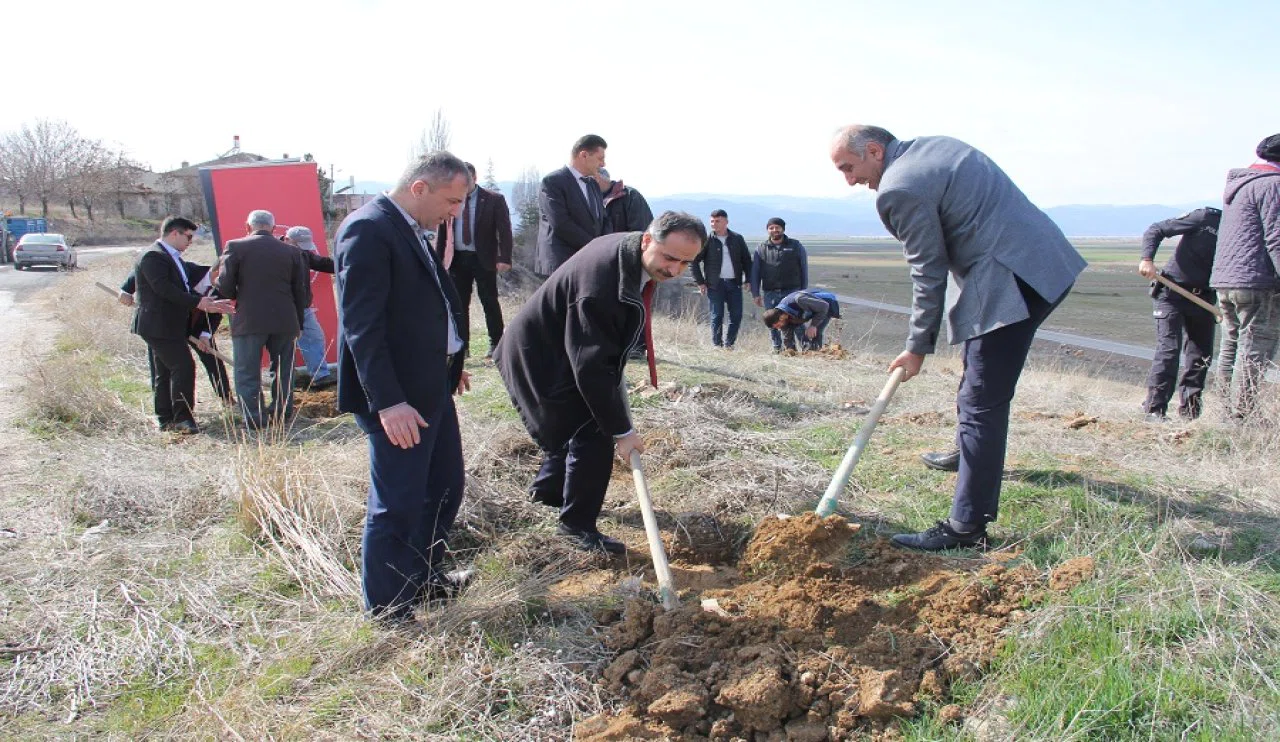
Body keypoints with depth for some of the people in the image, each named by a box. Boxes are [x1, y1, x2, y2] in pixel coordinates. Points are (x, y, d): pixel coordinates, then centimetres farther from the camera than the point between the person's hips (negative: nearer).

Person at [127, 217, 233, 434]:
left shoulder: (172, 257, 18)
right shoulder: (153, 256, -14)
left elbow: (183, 289, 18)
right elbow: (165, 289, -24)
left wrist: (208, 303, 6)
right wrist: (198, 302, -25)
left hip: (167, 326, 11)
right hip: (158, 326, -11)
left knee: (163, 373, 13)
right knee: (183, 367, -15)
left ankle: (166, 419, 18)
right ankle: (182, 418, -12)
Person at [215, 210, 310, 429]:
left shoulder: (235, 247, -3)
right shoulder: (291, 251, 5)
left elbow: (224, 286, -6)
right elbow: (301, 291, 6)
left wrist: (239, 297, 15)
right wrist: (297, 322, 14)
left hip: (248, 321, -3)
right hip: (284, 320, 3)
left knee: (247, 372, 5)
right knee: (283, 370, 15)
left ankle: (255, 419, 3)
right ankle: (283, 414, 19)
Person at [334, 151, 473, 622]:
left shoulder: (411, 230, 12)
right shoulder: (368, 230, -18)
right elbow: (361, 324, -24)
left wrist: (449, 364, 18)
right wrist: (388, 403, -27)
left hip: (431, 386, 10)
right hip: (397, 396, -10)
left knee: (445, 488, 21)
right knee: (397, 506, 2)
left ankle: (423, 578, 39)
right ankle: (388, 610, 19)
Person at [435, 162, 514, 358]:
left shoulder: (494, 200, -2)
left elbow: (504, 230, -5)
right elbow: (442, 232, 11)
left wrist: (504, 258, -15)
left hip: (484, 259, -3)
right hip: (457, 259, 3)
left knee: (490, 302, 4)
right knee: (458, 303, 5)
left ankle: (496, 344, 14)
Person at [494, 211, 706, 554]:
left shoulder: (627, 253, -6)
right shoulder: (601, 284, -36)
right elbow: (592, 367, -32)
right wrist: (622, 431, -26)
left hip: (568, 351, 9)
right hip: (542, 360, -9)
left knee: (582, 425, 21)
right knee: (594, 436, -8)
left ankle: (548, 488, 44)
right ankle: (578, 525, 9)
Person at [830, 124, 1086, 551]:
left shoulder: (900, 188, -14)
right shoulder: (934, 146, 16)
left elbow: (929, 273, -10)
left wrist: (917, 347, 0)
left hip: (1012, 280, -11)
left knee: (981, 402, -9)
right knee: (981, 382, 28)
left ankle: (967, 527, -6)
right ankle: (973, 454, 49)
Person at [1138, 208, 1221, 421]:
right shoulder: (1205, 218, -10)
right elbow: (1156, 230, -10)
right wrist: (1147, 259, -24)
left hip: (1203, 298, 5)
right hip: (1172, 293, -5)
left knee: (1202, 354, 5)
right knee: (1169, 348, -12)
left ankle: (1190, 411, 16)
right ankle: (1154, 409, -7)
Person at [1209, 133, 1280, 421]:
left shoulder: (1236, 184, 19)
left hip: (1223, 281, 9)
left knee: (1230, 348, 13)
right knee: (1254, 354, -5)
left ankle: (1230, 414, 18)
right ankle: (1242, 418, -4)